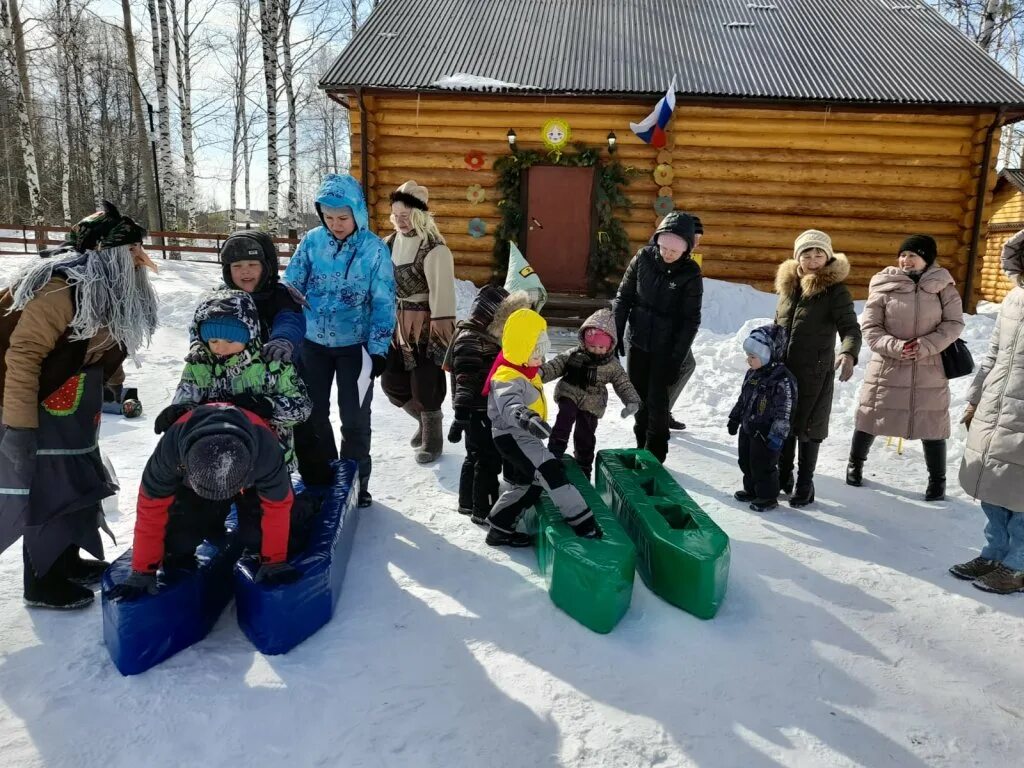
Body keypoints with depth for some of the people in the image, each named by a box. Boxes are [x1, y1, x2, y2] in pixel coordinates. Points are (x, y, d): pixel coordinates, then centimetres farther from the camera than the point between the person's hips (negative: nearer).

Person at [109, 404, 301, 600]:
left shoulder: (266, 448, -47)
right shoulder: (171, 448, -44)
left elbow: (277, 504, -30)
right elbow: (152, 507, -30)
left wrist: (274, 561, -23)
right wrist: (143, 571, -24)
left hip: (254, 478, -1)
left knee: (255, 532, -19)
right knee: (180, 524, -17)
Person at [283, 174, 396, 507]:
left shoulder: (375, 249, -12)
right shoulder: (311, 241, -5)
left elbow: (383, 303, -9)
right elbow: (290, 288, 1)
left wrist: (378, 350, -13)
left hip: (355, 345, -3)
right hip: (313, 343, 3)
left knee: (354, 417, 8)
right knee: (311, 413, 12)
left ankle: (355, 480, 26)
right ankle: (319, 476, 31)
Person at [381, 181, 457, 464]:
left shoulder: (434, 249, -16)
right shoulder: (390, 244, 8)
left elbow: (443, 292, -20)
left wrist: (442, 329, -24)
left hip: (426, 325, -7)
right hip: (397, 323, 7)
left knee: (425, 384, -1)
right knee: (391, 381, 11)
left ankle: (432, 438, 18)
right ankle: (424, 418, 35)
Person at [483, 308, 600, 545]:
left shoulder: (526, 370, 6)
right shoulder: (507, 377, -26)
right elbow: (509, 404, -47)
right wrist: (525, 418, -67)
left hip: (520, 436, 11)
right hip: (513, 436, -11)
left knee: (526, 485, 19)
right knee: (551, 472, -22)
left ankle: (500, 529, 31)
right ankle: (580, 520, -21)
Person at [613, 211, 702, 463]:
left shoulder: (690, 274, -14)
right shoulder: (644, 257, -7)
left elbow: (691, 320, -10)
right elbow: (623, 297, 2)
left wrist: (678, 359, -13)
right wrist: (616, 335, -1)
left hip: (665, 348, -3)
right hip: (637, 340, 3)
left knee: (657, 400, 0)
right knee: (637, 395, 14)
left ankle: (655, 454, 17)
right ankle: (641, 444, 31)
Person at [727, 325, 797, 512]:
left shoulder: (782, 379, -21)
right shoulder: (752, 374, 5)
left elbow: (785, 411, -21)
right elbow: (742, 399, 17)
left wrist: (777, 435, -22)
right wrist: (734, 419, 19)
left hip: (766, 433, -8)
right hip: (748, 428, 8)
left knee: (763, 466, 2)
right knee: (746, 462, 19)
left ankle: (768, 496, 20)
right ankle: (752, 490, 36)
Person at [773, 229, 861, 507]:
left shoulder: (835, 291, -9)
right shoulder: (788, 286, 7)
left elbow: (850, 327, -19)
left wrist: (848, 353, -39)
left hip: (814, 372, -5)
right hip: (782, 370, 5)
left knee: (807, 428, 4)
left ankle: (805, 483, 18)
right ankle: (783, 476, 29)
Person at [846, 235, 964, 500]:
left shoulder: (942, 286, -2)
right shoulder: (884, 286, -6)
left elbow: (954, 323, -2)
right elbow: (869, 327, -6)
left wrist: (925, 346, -15)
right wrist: (895, 346, -20)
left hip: (929, 370, 1)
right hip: (887, 368, 0)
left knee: (932, 424, 8)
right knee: (870, 418, 10)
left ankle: (937, 479, 27)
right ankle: (855, 463, 33)